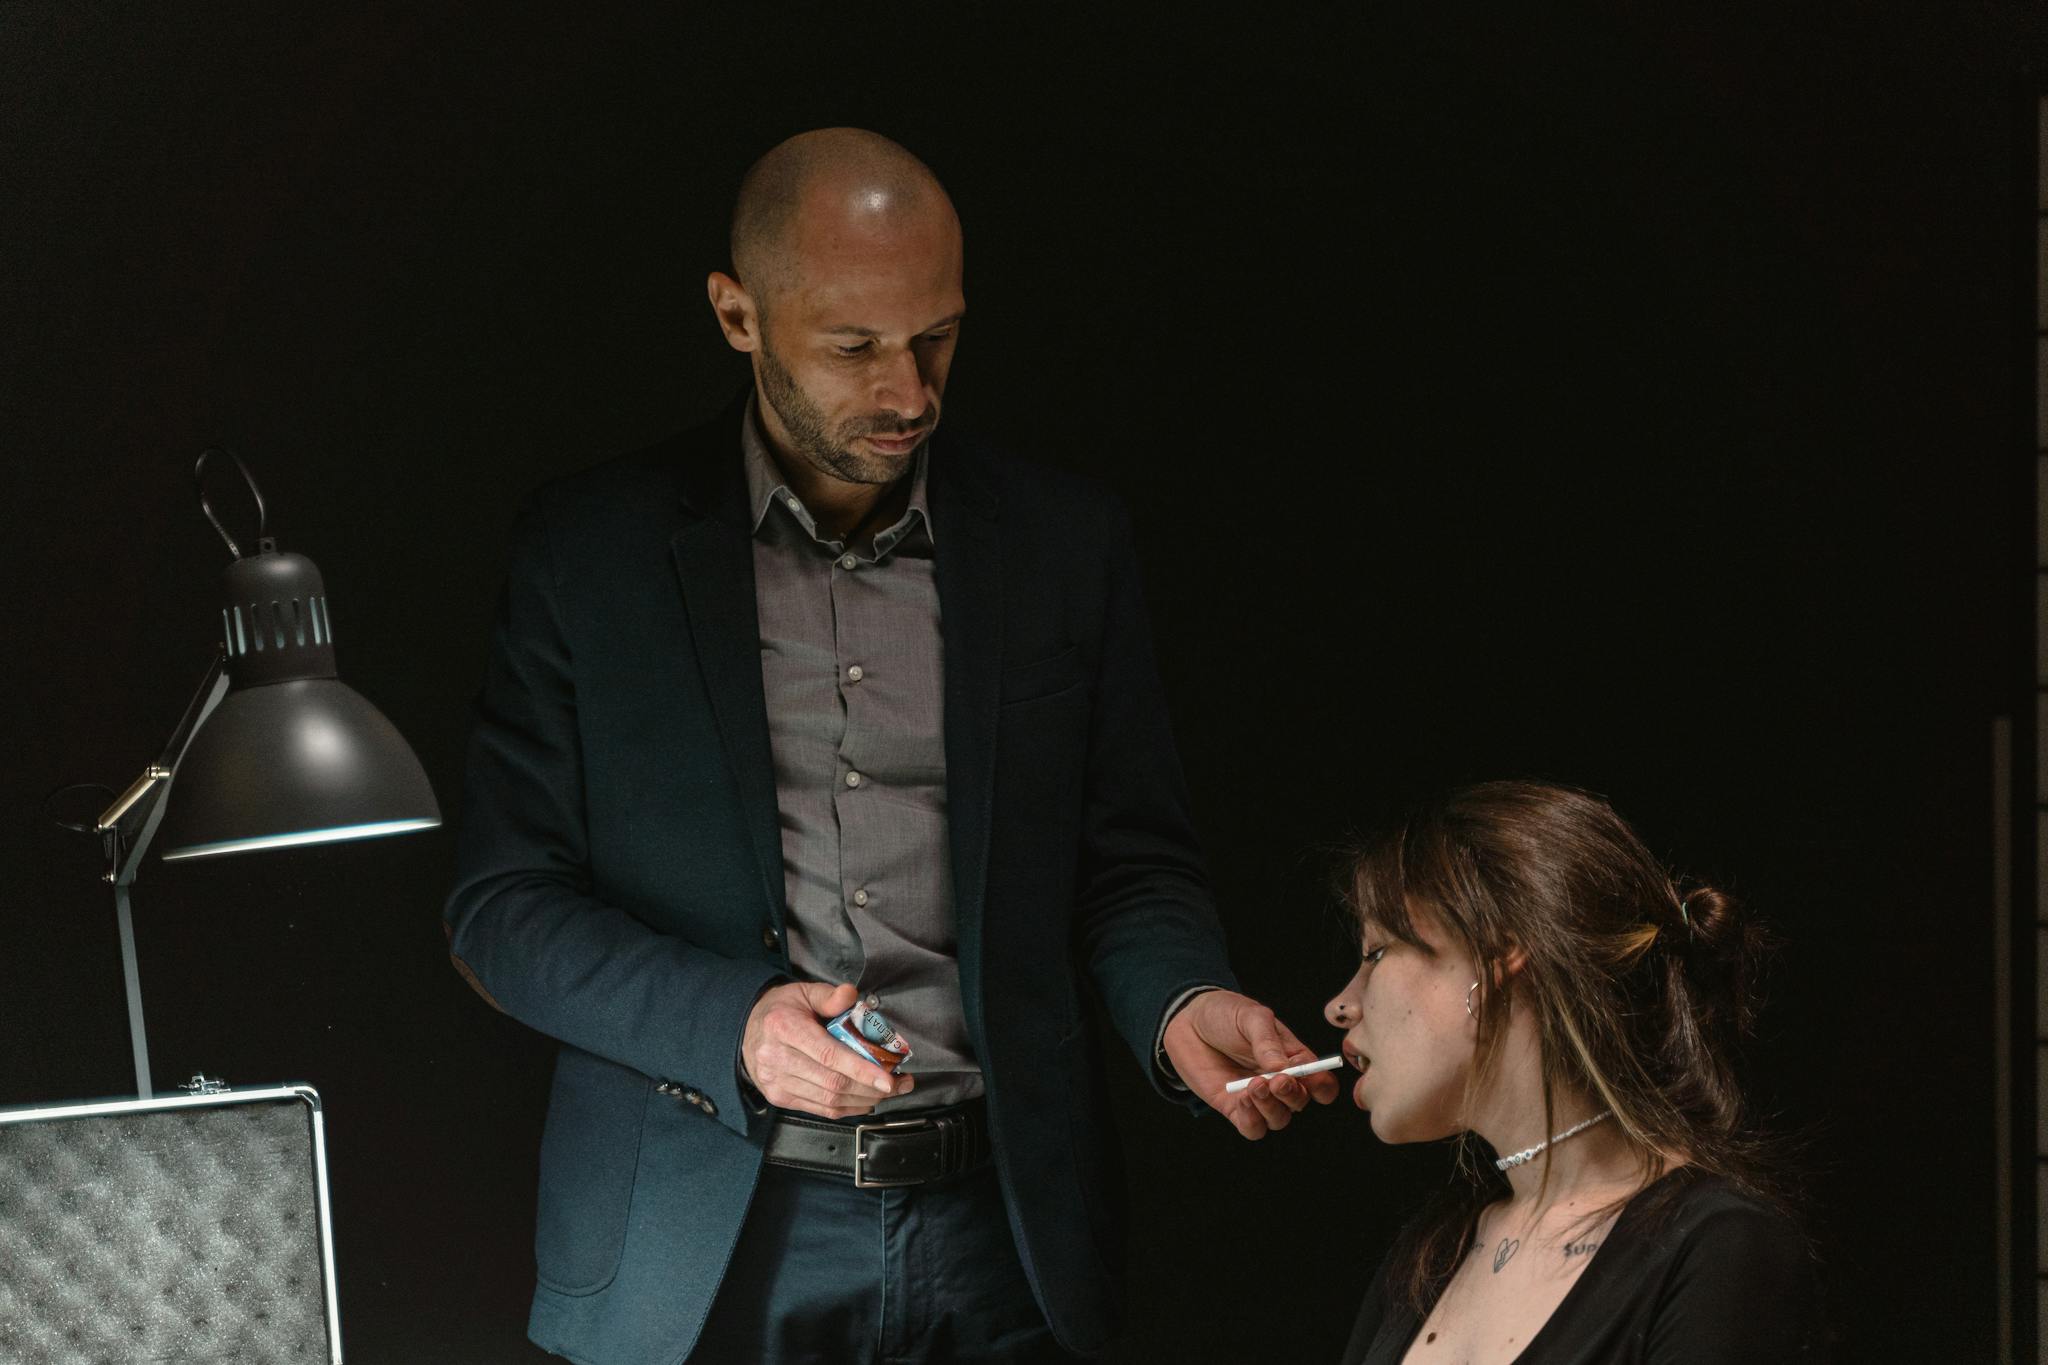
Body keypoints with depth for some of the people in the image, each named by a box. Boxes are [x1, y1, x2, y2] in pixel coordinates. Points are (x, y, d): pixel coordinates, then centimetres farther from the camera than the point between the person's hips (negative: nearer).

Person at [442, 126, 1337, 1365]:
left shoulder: (1067, 543, 4)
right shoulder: (592, 550, -2)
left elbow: (1129, 868, 7)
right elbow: (500, 906, -2)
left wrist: (1178, 1003, -15)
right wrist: (729, 1025, -18)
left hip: (994, 1226, 2)